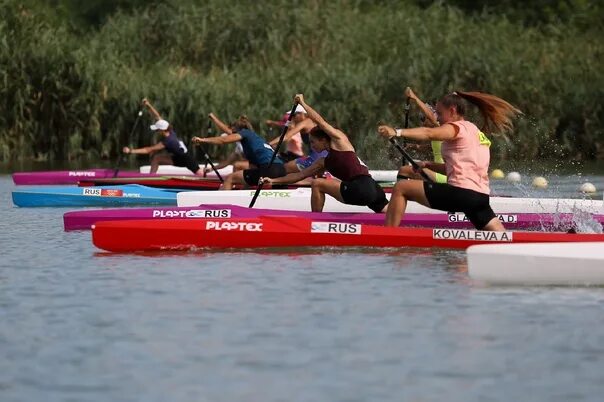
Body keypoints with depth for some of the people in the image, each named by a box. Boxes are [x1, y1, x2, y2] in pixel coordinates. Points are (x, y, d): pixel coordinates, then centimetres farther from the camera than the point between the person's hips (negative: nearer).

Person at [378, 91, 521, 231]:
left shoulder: (458, 127, -1)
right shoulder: (474, 130, 27)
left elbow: (429, 133, -22)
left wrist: (397, 132, -33)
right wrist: (428, 165, 16)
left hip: (462, 193, -9)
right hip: (481, 196, 9)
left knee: (401, 188, 0)